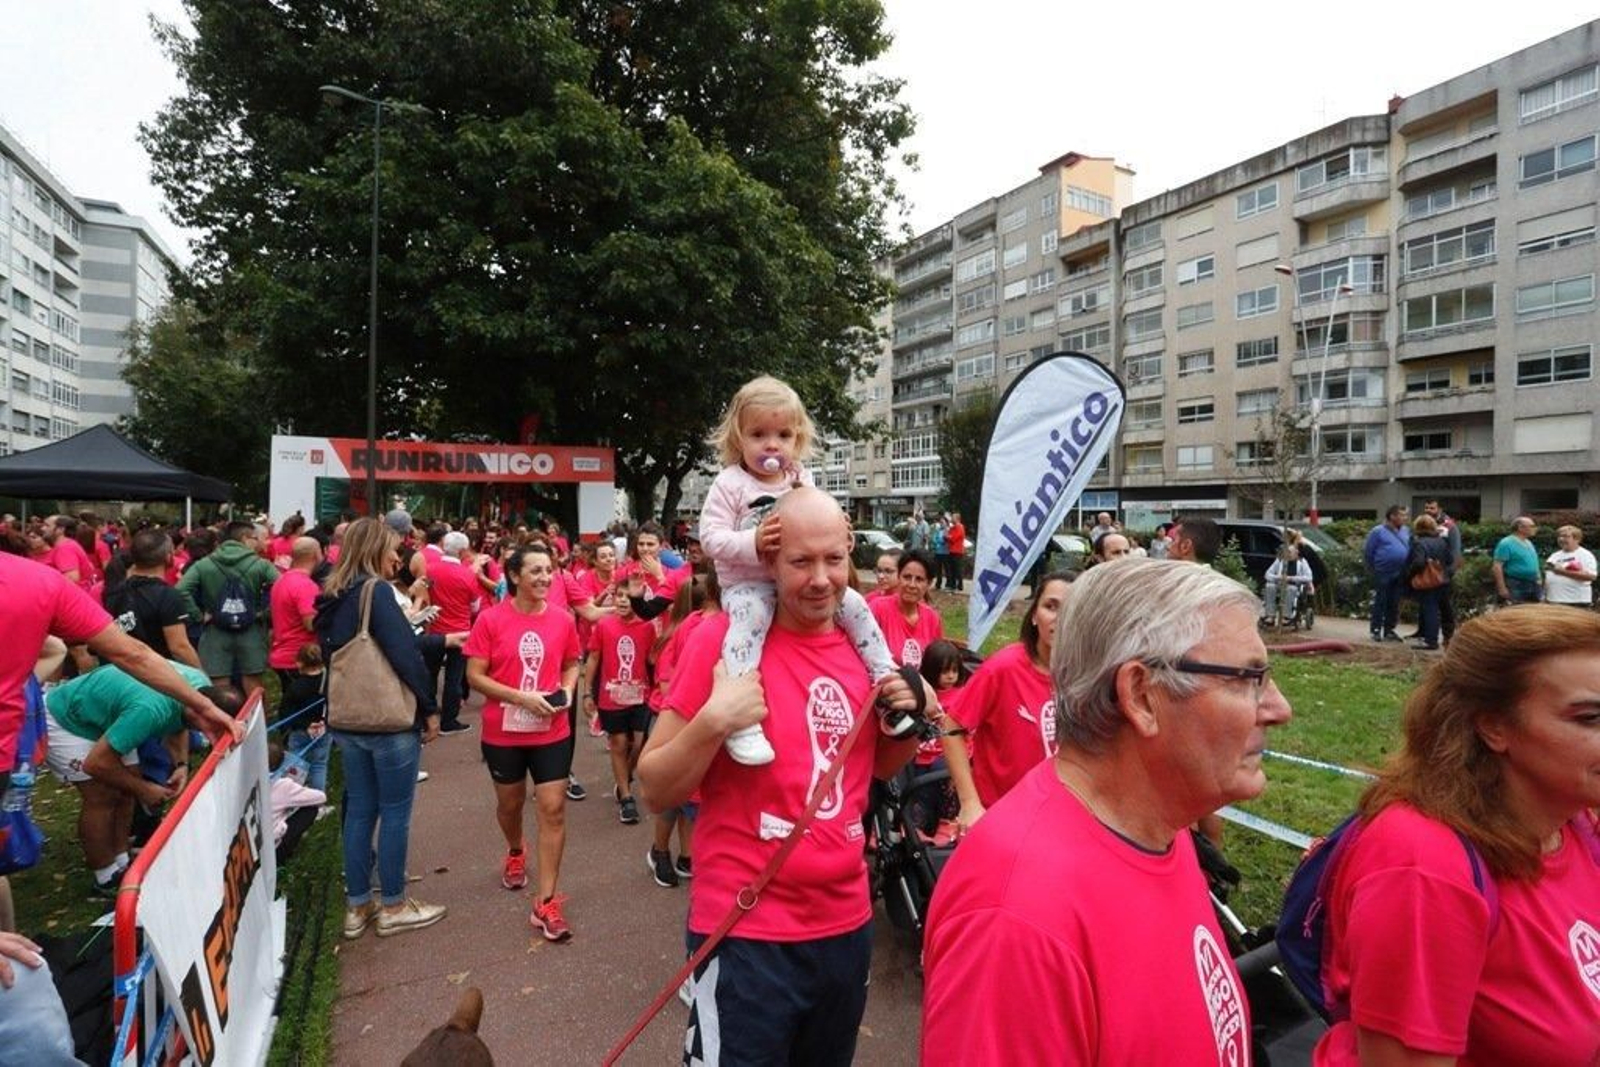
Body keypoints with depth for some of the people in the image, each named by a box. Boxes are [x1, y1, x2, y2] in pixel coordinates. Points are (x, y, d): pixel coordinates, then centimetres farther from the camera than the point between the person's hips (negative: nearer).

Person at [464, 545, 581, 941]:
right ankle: (516, 852, 54)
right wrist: (522, 697, -22)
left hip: (552, 732, 1)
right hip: (503, 733, 0)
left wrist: (567, 690, -10)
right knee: (510, 803, 21)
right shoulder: (490, 619, -12)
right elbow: (474, 676, -12)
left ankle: (546, 903, 5)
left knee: (553, 809, -4)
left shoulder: (562, 619, -5)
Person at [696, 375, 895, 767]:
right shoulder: (730, 483, -8)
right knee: (750, 616, -37)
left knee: (854, 604, -6)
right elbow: (710, 537, -14)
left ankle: (887, 681, 6)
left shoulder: (801, 480, 9)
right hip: (747, 584, -6)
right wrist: (752, 543, -29)